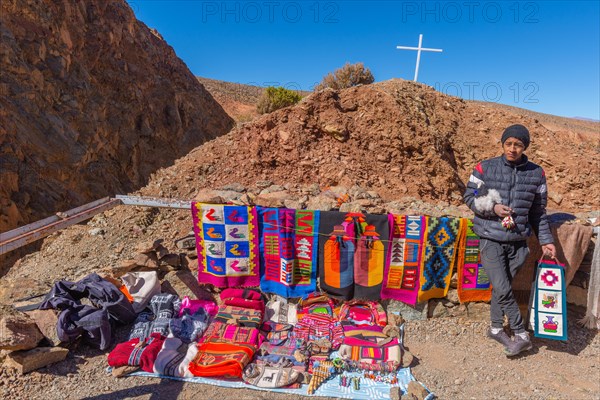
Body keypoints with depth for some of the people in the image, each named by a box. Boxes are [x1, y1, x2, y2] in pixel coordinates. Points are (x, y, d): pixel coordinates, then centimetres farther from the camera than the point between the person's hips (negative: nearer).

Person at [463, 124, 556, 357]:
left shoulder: (536, 173, 4)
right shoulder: (485, 168, -4)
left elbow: (538, 212, 10)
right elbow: (469, 196, 2)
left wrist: (545, 241, 6)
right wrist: (492, 208, -14)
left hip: (518, 242, 3)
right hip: (490, 240, -2)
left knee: (502, 287, 12)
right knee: (502, 289, -7)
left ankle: (496, 329, 30)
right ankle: (522, 335, 11)